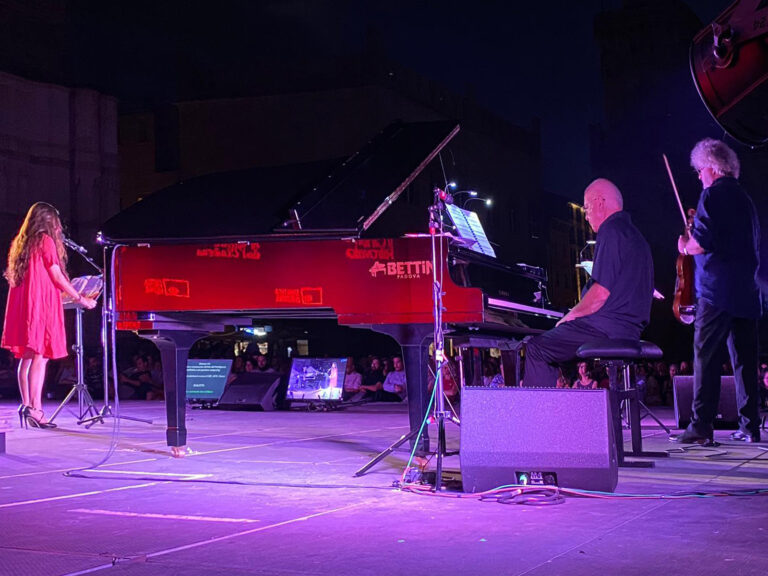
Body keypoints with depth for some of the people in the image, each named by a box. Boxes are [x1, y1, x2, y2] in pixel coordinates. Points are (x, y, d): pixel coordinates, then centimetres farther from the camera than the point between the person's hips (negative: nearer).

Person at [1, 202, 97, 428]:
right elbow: (56, 275, -6)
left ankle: (26, 405, 8)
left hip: (21, 304, 8)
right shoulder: (46, 241, -4)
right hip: (41, 302, -8)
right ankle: (35, 409, -17)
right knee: (40, 355, -10)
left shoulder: (20, 243, 18)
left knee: (26, 356, 8)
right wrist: (79, 298, 2)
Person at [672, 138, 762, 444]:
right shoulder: (744, 198, 18)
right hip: (747, 291, 7)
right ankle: (750, 425, 11)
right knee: (744, 359, 9)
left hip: (717, 290, -7)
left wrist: (686, 246, 5)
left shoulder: (713, 195, -7)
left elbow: (701, 243, -17)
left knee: (706, 357, -7)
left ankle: (701, 427, -11)